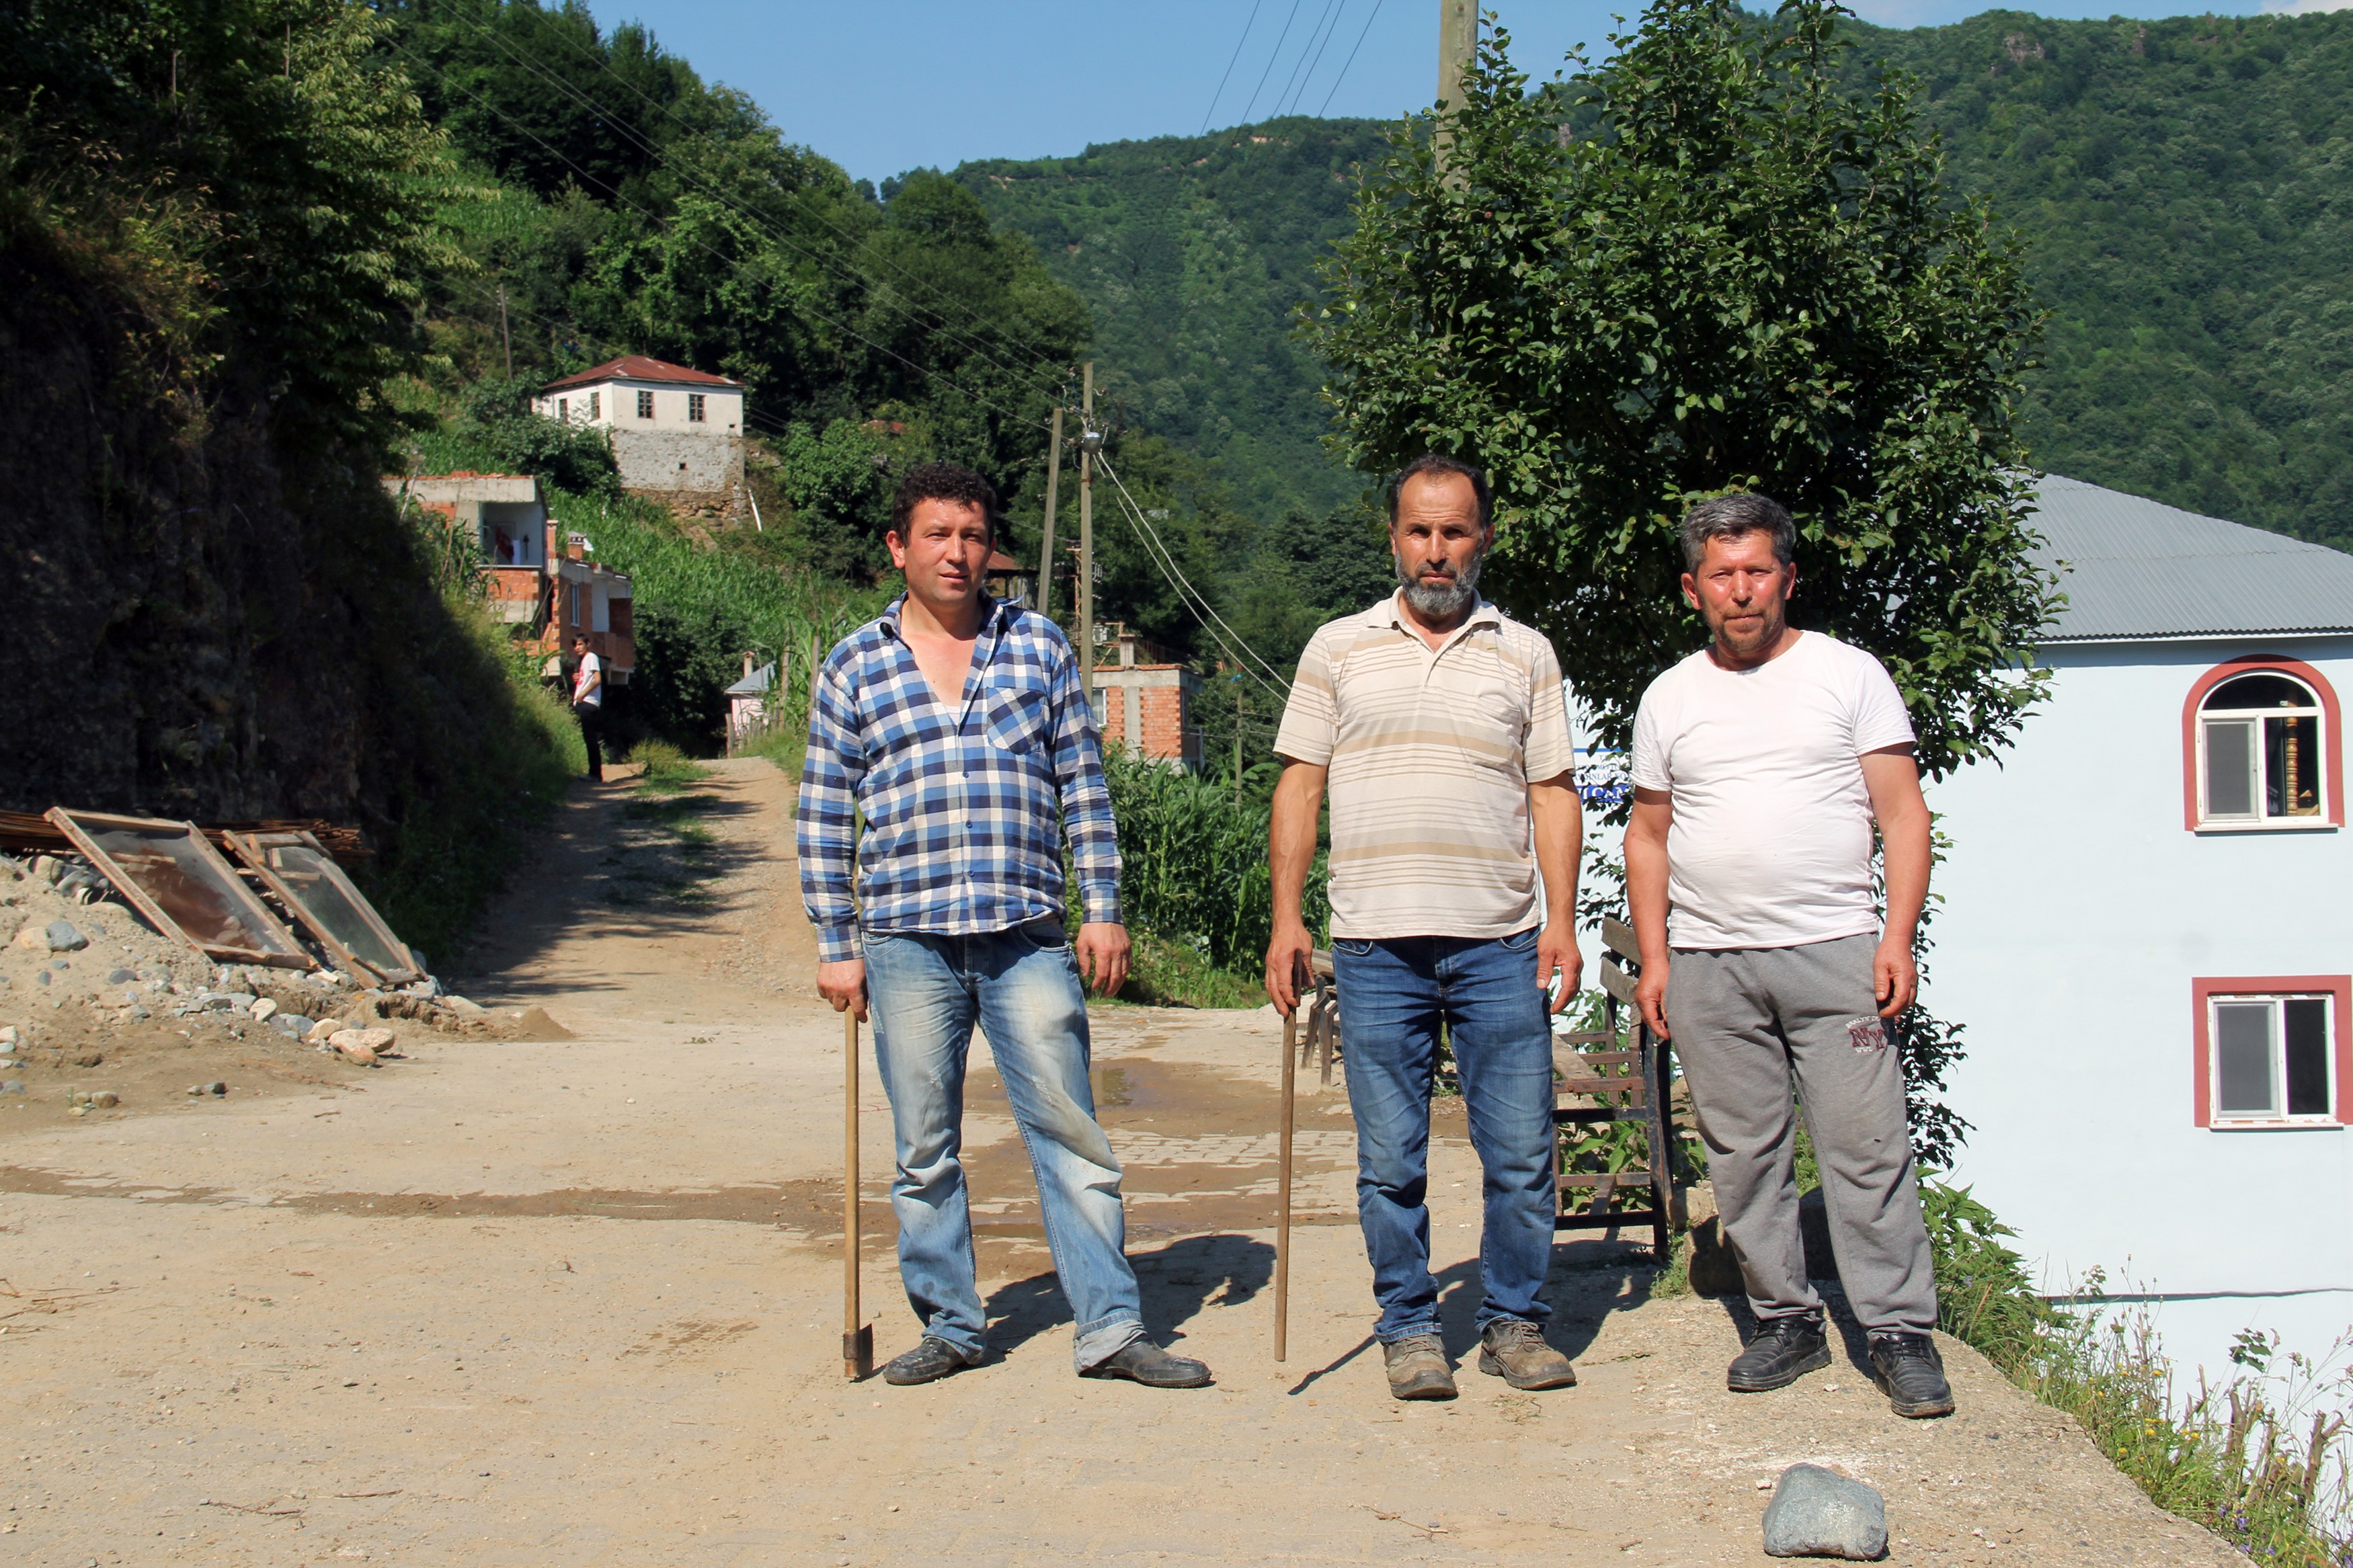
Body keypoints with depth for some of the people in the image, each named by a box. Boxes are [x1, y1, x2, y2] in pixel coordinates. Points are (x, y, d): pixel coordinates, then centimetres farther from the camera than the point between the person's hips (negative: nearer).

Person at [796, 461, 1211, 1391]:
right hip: (906, 941, 0)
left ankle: (1110, 1329, 6)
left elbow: (1083, 786, 10)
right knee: (926, 1149, 7)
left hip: (1028, 937, 0)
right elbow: (824, 814, 9)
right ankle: (949, 1326, 20)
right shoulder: (854, 666, 7)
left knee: (1071, 1134, 0)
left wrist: (1103, 911, 4)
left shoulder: (1039, 646, 9)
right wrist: (836, 944, 4)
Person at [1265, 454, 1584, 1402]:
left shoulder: (1525, 655, 10)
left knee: (1521, 1150, 2)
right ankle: (1409, 1331, 17)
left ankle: (1514, 1323, 18)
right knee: (1390, 1161, 4)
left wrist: (1562, 921, 0)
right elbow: (1299, 787, 8)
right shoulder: (1338, 649, 9)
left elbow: (1553, 793, 10)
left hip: (1500, 946, 1)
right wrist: (1286, 919, -1)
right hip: (1377, 944, 0)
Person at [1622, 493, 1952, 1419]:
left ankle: (1900, 1332, 4)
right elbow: (1649, 835, 16)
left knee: (1866, 1148, -4)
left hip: (1834, 951, -3)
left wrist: (1897, 940, -8)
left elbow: (1903, 814, 2)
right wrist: (1653, 956, 6)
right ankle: (1785, 1320, 17)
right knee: (1742, 1156, 6)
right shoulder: (1668, 700, 13)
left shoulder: (1849, 674, 5)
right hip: (1709, 962, 3)